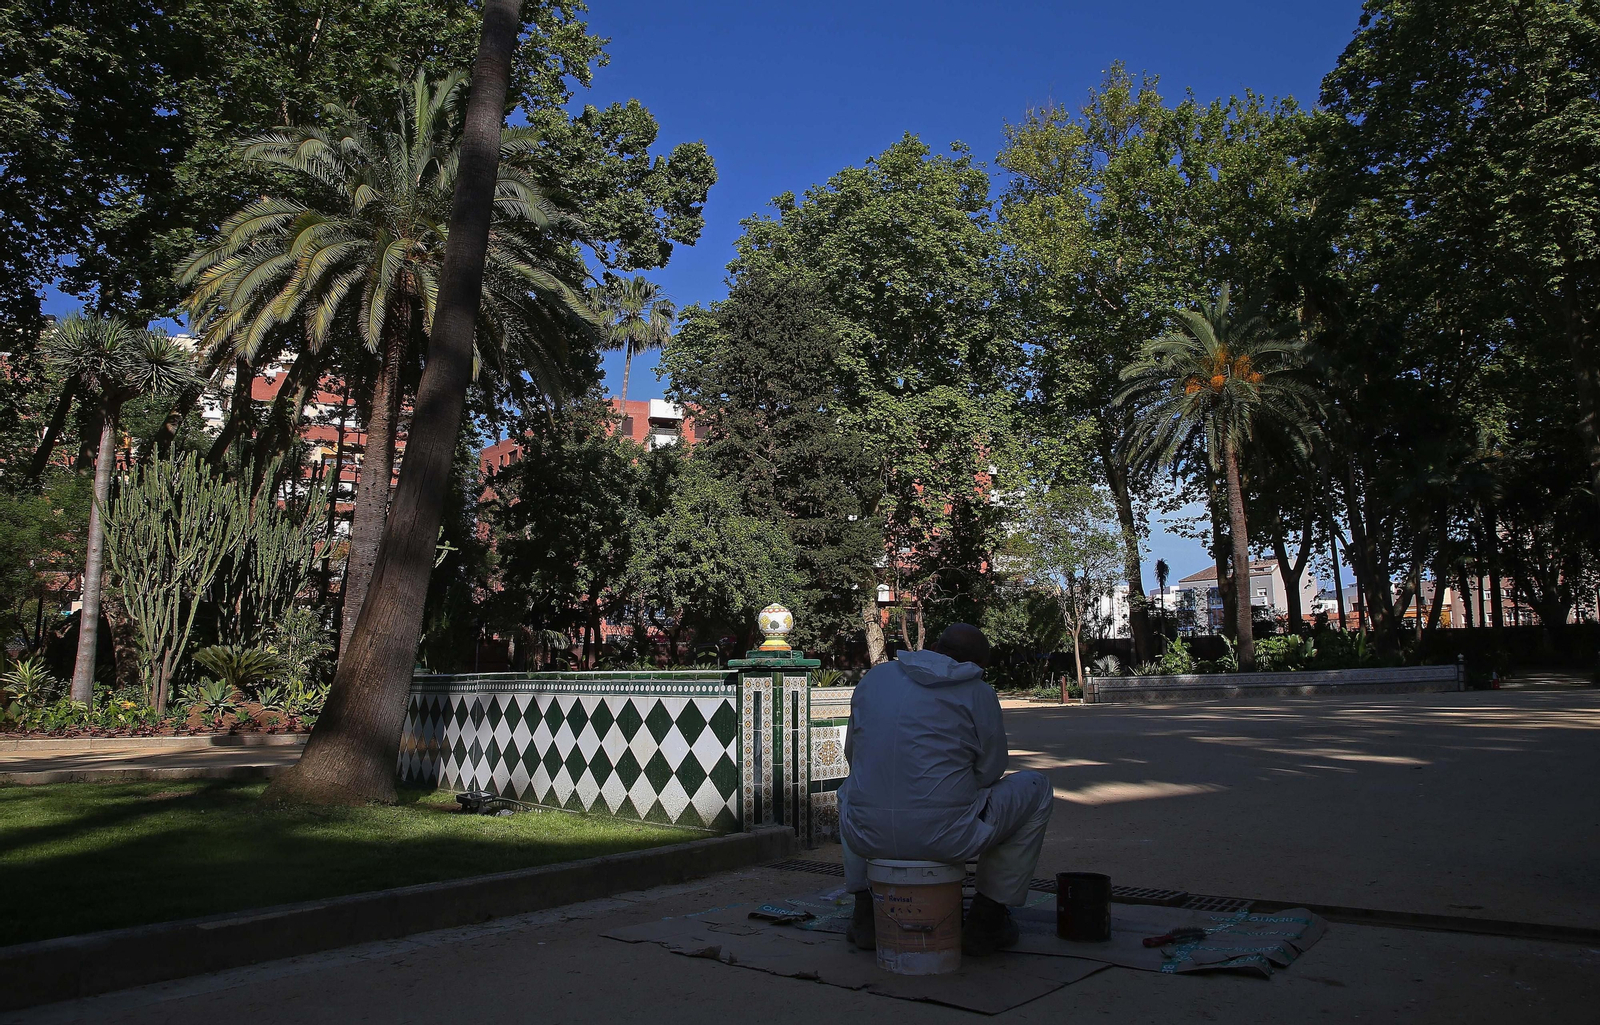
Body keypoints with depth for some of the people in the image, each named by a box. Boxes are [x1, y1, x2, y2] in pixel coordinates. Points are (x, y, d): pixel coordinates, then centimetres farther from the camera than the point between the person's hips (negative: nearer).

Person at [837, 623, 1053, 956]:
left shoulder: (875, 677, 11)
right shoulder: (979, 694, 0)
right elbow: (991, 771, 6)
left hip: (867, 837, 4)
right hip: (947, 840, -4)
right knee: (1034, 789, 21)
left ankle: (866, 914, 31)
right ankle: (985, 919, 23)